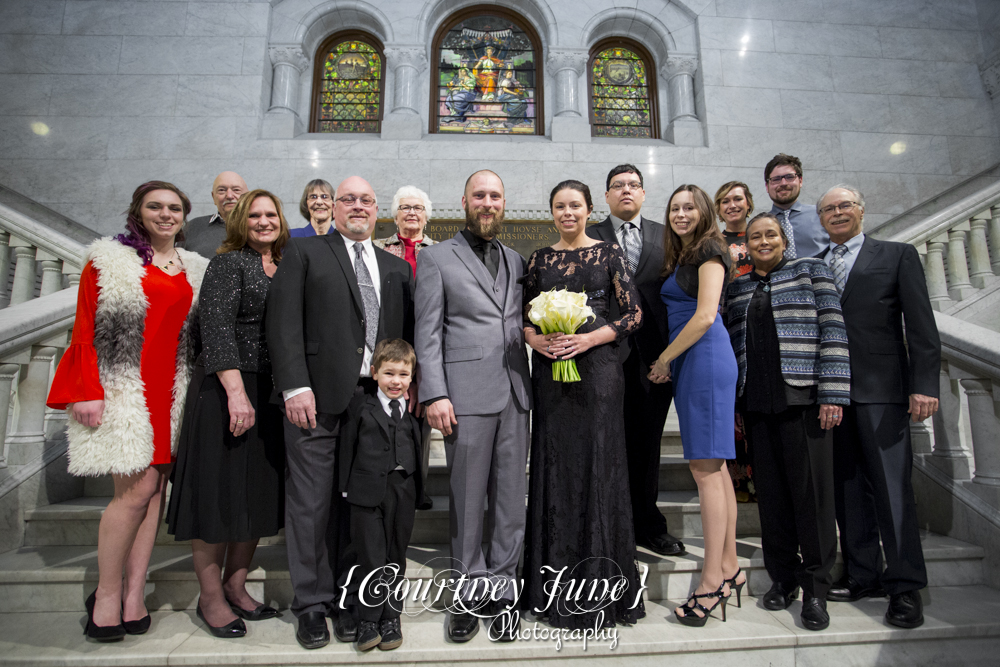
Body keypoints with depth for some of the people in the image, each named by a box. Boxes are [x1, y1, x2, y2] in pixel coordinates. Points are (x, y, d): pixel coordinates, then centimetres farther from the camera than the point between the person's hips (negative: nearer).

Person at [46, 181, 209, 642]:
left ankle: (134, 595, 14)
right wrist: (88, 392, -11)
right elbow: (86, 331, -2)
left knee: (155, 487, 5)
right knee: (139, 487, -8)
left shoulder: (194, 270, 16)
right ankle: (107, 594, 11)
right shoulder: (109, 261, 3)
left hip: (171, 391, 5)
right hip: (124, 389, -4)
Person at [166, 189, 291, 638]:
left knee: (258, 492, 11)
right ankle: (210, 597, 17)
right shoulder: (228, 263, -4)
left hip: (270, 396, 7)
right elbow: (217, 328, -15)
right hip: (227, 390, -6)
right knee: (219, 490, 2)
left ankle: (235, 587, 26)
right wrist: (236, 392, -23)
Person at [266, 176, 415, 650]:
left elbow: (409, 334, 13)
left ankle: (346, 599, 24)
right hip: (316, 399, -2)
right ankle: (312, 603, 20)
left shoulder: (397, 268, 18)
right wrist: (295, 387, -12)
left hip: (376, 401, 3)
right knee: (311, 504, 4)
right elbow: (283, 322, -3)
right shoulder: (303, 254, 8)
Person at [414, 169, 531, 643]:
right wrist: (435, 394, -10)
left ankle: (502, 591, 23)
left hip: (515, 393, 4)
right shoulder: (437, 258, 5)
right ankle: (471, 591, 21)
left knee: (510, 498, 8)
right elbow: (427, 334, -2)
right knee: (467, 500, 4)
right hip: (467, 394, -4)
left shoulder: (516, 261, 18)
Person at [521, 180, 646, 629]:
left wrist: (588, 339, -14)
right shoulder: (540, 259, 12)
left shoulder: (609, 253, 4)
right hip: (550, 370, 3)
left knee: (597, 467, 1)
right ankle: (556, 586, 21)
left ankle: (598, 590, 17)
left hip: (596, 368, -2)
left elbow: (633, 314, -2)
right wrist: (536, 340, -8)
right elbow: (526, 316, 12)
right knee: (554, 469, 6)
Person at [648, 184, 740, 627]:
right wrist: (669, 362, 8)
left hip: (705, 359, -9)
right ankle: (729, 567, 19)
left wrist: (664, 359, -9)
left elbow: (705, 316, -15)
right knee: (714, 466, 10)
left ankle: (713, 579, -1)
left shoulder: (709, 250, -4)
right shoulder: (680, 257, 22)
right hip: (691, 362, 9)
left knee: (705, 467, -9)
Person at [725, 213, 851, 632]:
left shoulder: (810, 270, 8)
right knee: (771, 489, 7)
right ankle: (784, 576, 21)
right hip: (756, 401, 3)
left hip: (803, 397, -3)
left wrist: (833, 392, -10)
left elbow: (833, 330, -1)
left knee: (811, 487, -1)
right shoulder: (736, 288, 17)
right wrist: (729, 406, 11)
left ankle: (815, 587, 12)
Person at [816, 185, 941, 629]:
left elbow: (921, 325, 0)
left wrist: (924, 385, -9)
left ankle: (905, 585, 10)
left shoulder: (898, 255, 7)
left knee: (891, 486, -2)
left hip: (880, 389, -3)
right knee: (847, 487, 8)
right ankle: (863, 576, 20)